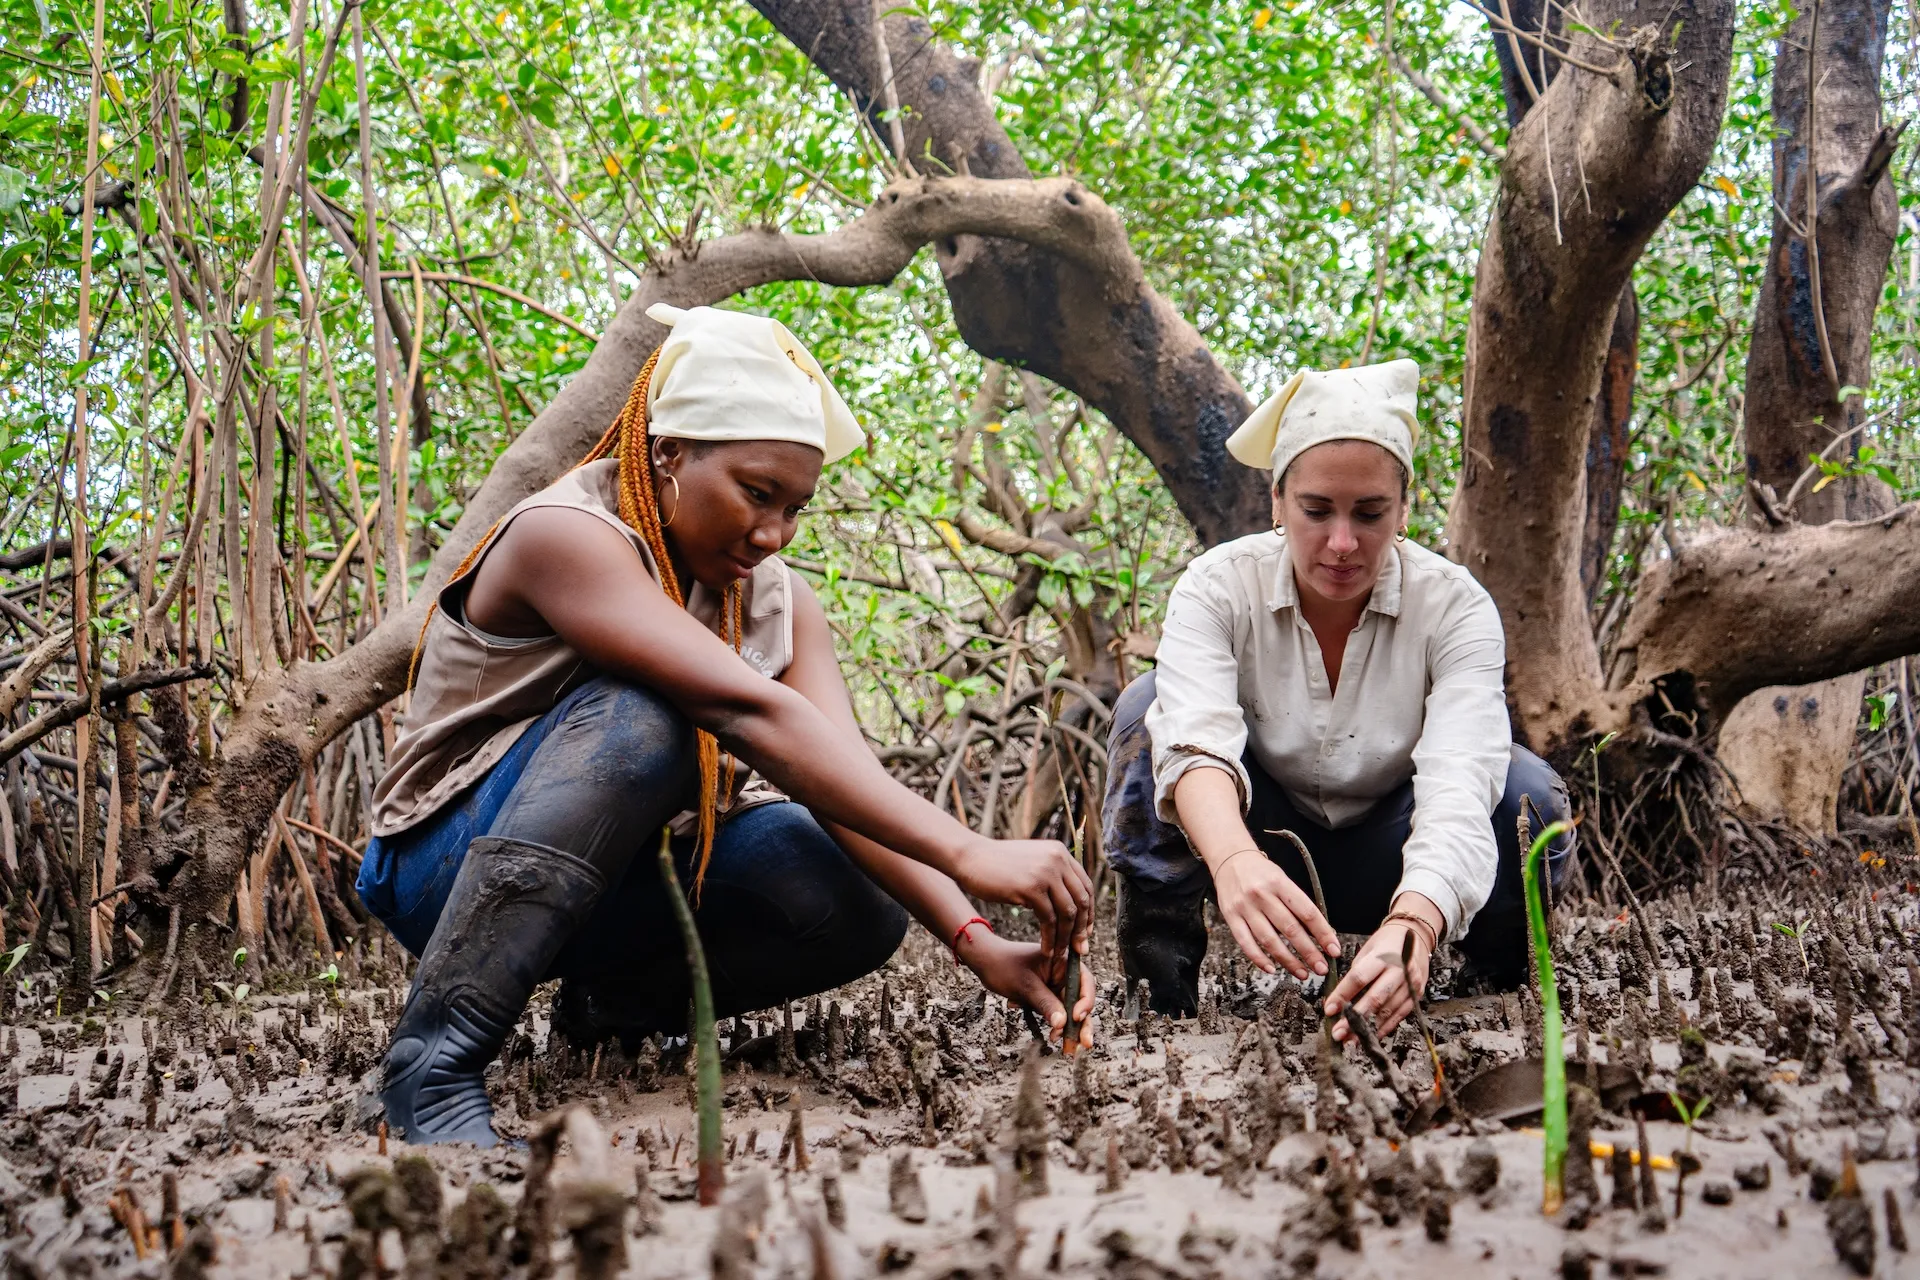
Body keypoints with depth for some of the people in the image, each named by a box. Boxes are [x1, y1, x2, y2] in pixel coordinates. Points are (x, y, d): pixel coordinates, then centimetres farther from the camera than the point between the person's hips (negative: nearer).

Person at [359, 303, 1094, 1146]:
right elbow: (747, 714, -36)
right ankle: (434, 1059, -33)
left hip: (618, 879, 7)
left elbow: (846, 777, -16)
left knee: (857, 905, -19)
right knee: (641, 714, -34)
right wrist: (967, 855, -42)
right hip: (452, 868, -6)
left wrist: (976, 943, -32)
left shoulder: (777, 603, -2)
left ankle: (617, 1002, 7)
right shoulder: (565, 534, -23)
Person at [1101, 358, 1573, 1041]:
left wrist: (1413, 922, -57)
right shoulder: (1218, 587, -20)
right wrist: (1235, 861, -61)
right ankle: (1161, 972, -14)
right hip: (1260, 855, 0)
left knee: (1527, 796, -30)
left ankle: (1499, 968, 1)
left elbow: (1460, 782, -36)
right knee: (1150, 706, -27)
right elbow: (1196, 739, -38)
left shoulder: (1455, 606, -21)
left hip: (1386, 866, 0)